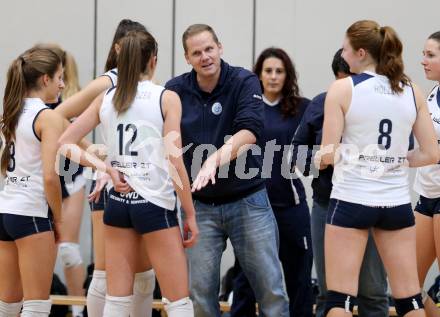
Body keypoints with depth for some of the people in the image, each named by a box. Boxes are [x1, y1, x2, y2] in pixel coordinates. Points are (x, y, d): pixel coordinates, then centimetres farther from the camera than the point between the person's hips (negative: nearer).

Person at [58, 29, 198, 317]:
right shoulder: (167, 98, -6)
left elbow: (65, 143, 3)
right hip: (155, 205, -5)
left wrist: (108, 169, 0)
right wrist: (191, 215, -5)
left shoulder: (106, 99, 6)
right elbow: (175, 162, -11)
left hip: (117, 202, 5)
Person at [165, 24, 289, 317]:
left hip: (247, 201, -2)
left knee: (270, 286, 1)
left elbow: (250, 132, -24)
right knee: (201, 290, 2)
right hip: (200, 205, 2)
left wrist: (215, 159, -41)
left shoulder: (245, 82, -10)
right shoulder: (175, 91, -2)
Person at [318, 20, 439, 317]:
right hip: (397, 203, 4)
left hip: (351, 201, -4)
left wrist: (315, 159, 12)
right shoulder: (411, 91, 4)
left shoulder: (343, 89, -7)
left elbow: (328, 155, -9)